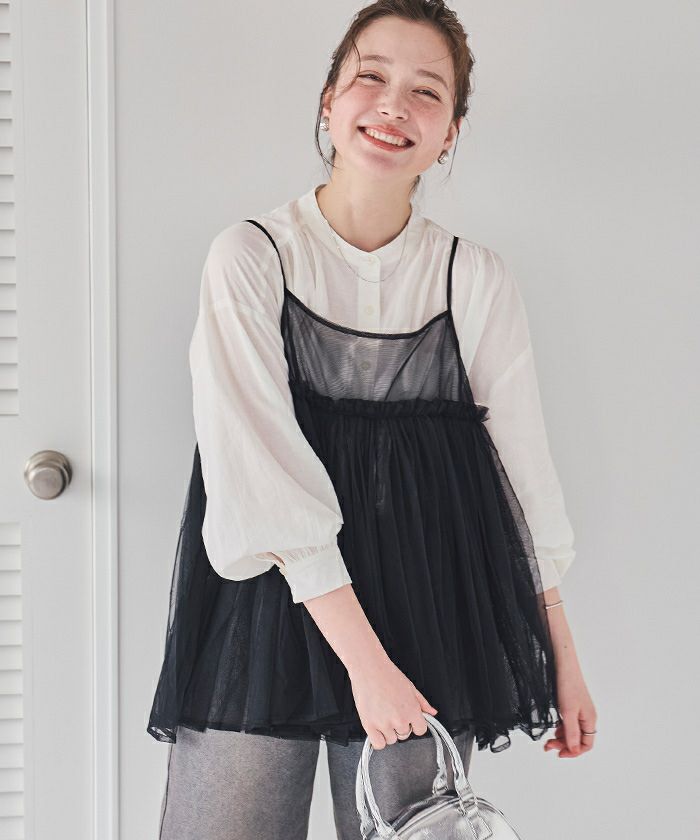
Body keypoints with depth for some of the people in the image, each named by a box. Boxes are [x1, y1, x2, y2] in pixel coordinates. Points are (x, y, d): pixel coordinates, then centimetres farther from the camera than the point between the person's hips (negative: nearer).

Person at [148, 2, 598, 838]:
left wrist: (563, 655, 8)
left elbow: (522, 461, 7)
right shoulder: (251, 255, -5)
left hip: (425, 598, 2)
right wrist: (362, 657, -17)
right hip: (269, 594, -2)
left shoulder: (476, 279, 2)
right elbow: (262, 469, -12)